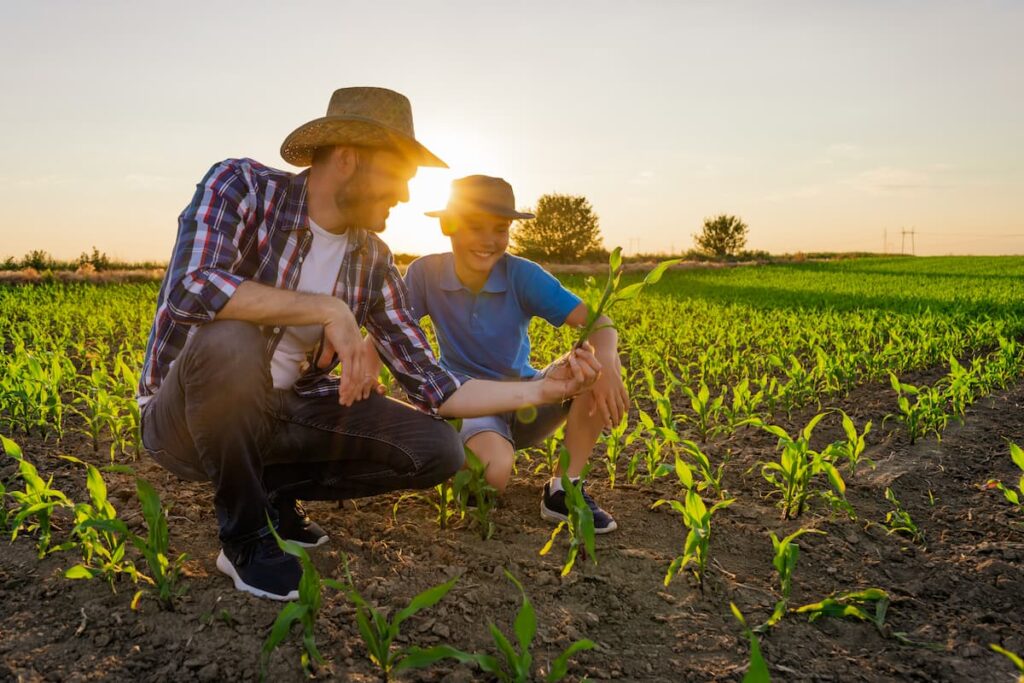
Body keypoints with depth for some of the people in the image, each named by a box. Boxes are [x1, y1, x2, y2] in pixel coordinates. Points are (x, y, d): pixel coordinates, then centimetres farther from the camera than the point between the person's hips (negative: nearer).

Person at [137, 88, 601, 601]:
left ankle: (276, 489, 10)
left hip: (283, 415, 4)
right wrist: (329, 309, -30)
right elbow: (190, 289, -34)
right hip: (187, 419, -4)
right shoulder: (241, 187, -15)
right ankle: (245, 535, -12)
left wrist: (543, 389, -9)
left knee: (437, 449, -11)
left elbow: (432, 387, -2)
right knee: (229, 342, -38)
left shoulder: (373, 262, -2)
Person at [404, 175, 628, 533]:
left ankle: (563, 490, -15)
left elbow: (597, 321, -22)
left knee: (596, 363, -26)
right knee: (494, 470, -37)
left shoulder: (522, 275, -13)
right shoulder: (425, 273, -10)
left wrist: (605, 362, -45)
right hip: (468, 401, -2)